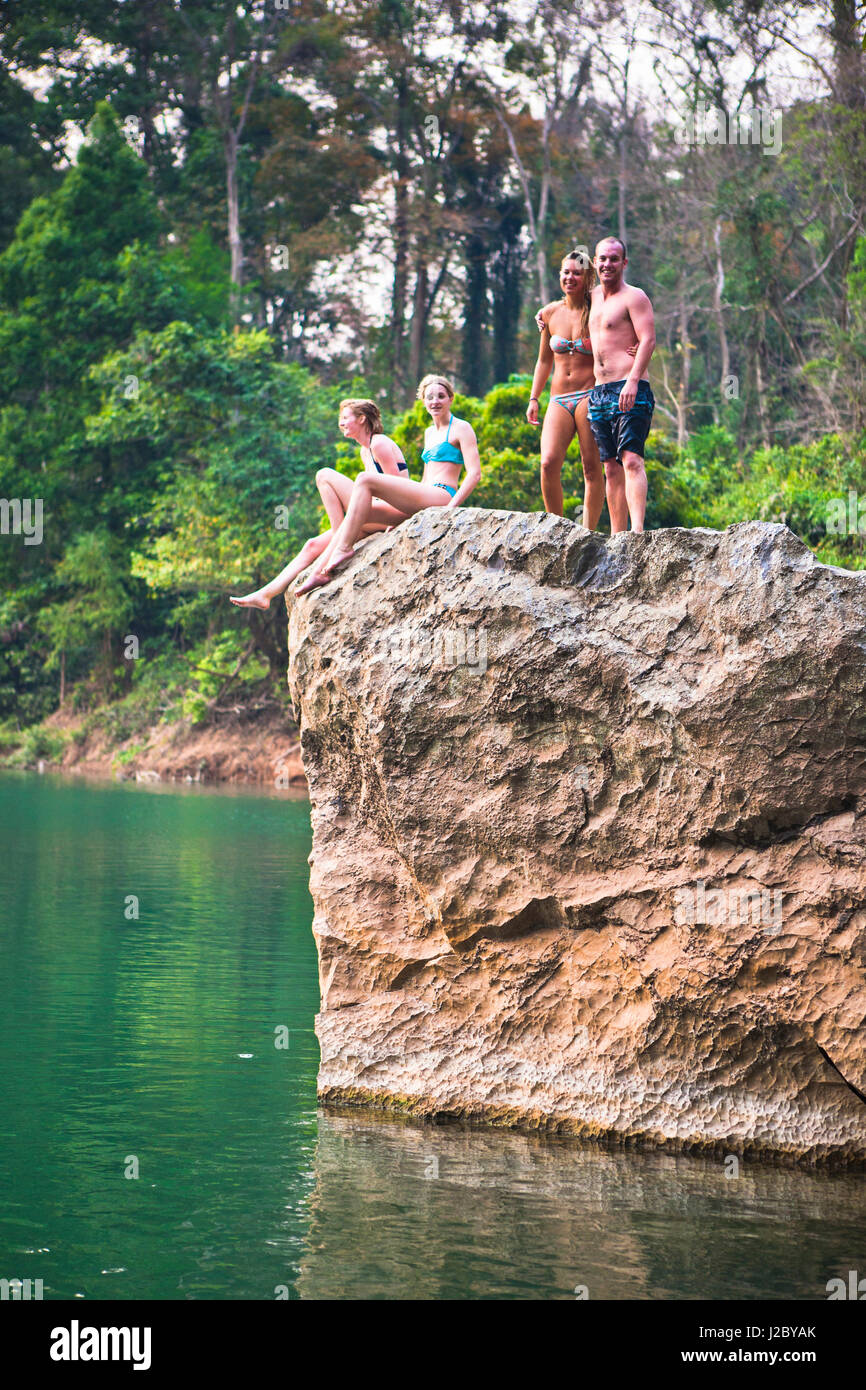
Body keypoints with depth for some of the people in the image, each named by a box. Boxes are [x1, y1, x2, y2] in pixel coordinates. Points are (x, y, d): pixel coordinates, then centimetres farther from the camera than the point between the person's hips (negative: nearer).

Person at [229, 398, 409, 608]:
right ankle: (266, 594, 5)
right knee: (313, 546, 5)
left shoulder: (380, 444, -8)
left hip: (393, 512, -9)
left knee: (324, 475, -15)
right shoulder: (365, 451, 22)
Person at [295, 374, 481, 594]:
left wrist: (449, 508, -19)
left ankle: (344, 548, -22)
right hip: (421, 501, 9)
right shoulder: (430, 432, 26)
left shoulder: (461, 428, 1)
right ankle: (319, 573, -8)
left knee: (365, 479, -20)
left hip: (441, 495, -9)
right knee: (353, 515, -3)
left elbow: (474, 474, -10)